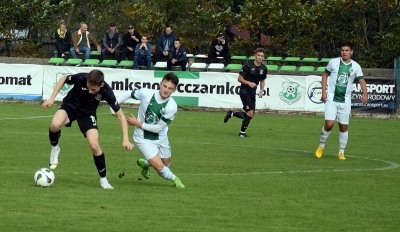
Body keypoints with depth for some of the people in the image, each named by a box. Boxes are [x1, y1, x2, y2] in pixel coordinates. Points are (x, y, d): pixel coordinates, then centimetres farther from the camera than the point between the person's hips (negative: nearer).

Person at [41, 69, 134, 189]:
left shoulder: (106, 91, -27)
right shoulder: (81, 78, -30)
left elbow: (120, 115, -19)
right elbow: (63, 79, -6)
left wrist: (125, 139, -25)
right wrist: (52, 98, -12)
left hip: (87, 113, 0)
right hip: (70, 106, 0)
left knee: (94, 144, -19)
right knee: (55, 125, -34)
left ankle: (103, 179, 2)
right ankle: (55, 148, 0)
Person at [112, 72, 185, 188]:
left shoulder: (171, 107, -23)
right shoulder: (146, 93, -23)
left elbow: (158, 128, -19)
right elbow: (128, 94, -2)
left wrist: (138, 123, -18)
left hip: (161, 138, 3)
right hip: (144, 139, -3)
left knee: (166, 164, 23)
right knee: (159, 167, -13)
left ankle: (144, 163, 54)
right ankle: (174, 179, 22)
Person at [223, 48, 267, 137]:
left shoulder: (263, 68, 5)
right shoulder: (248, 66, -12)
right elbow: (240, 79, -9)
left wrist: (261, 90, 4)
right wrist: (249, 83, -25)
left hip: (253, 93, 7)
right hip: (244, 92, -7)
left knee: (250, 116, 6)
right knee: (250, 113, -16)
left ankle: (231, 113, 28)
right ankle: (242, 132, 3)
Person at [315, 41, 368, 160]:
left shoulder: (355, 66, 1)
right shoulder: (333, 62, 0)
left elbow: (361, 80, -5)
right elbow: (325, 75, 10)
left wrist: (365, 95, -23)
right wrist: (323, 91, 0)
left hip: (345, 100, 2)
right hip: (331, 98, -2)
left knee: (344, 127, 4)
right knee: (329, 124, -14)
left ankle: (341, 152, 17)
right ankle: (321, 146, 9)